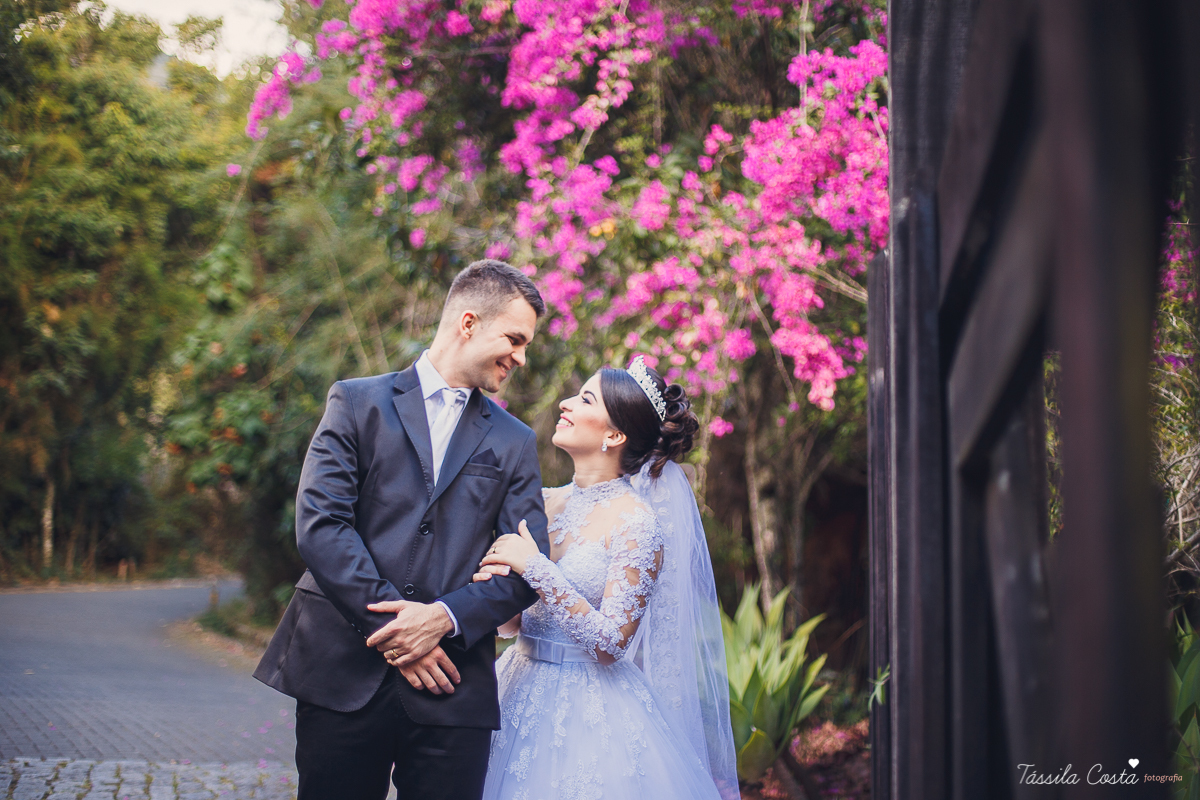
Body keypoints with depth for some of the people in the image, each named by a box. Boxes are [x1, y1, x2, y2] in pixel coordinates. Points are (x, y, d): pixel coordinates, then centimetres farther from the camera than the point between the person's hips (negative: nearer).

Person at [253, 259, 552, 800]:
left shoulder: (514, 443, 14)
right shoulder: (357, 403, 6)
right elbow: (319, 525, -5)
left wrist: (445, 617, -12)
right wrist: (390, 626, -12)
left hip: (452, 689, 2)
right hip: (344, 674, -2)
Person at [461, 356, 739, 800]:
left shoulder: (636, 521, -13)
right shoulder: (544, 504, 5)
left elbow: (611, 642, -18)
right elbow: (510, 621, 10)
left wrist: (537, 569, -20)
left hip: (594, 716, -6)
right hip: (524, 698, 6)